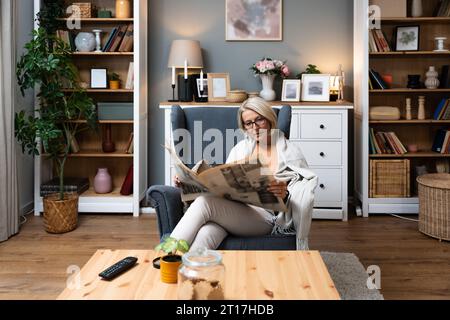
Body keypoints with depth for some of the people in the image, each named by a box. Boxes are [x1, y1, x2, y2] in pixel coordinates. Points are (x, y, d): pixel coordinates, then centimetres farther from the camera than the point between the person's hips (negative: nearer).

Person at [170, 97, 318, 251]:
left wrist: (284, 195, -20)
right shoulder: (239, 149, 23)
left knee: (204, 203, -30)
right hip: (233, 210, 3)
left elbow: (302, 199, 3)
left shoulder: (291, 152, 10)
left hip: (266, 215, -3)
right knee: (206, 234, -36)